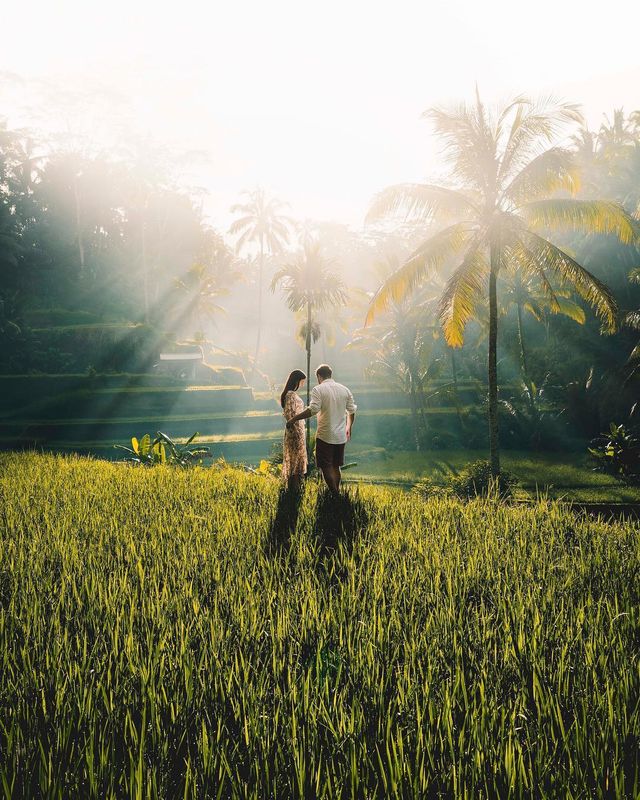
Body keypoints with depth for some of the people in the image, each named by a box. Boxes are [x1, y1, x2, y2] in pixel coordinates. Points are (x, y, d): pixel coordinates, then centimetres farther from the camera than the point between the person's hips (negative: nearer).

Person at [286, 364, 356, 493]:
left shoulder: (318, 389, -9)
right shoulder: (345, 390, 7)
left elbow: (313, 409, -22)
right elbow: (352, 412, 11)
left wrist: (294, 418, -14)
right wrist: (348, 428, 25)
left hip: (325, 436, -5)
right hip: (341, 436, 5)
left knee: (326, 467, 1)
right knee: (336, 467, 15)